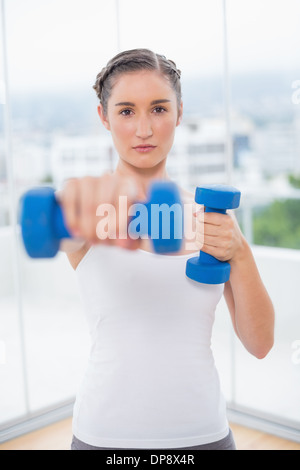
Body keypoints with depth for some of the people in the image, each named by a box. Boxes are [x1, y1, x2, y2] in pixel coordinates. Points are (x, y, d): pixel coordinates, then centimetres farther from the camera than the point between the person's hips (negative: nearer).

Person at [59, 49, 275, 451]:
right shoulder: (92, 211, -7)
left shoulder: (210, 212, 1)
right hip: (106, 434, -2)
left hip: (204, 432, 3)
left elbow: (260, 343, -2)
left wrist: (239, 255, -18)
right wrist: (78, 197, -54)